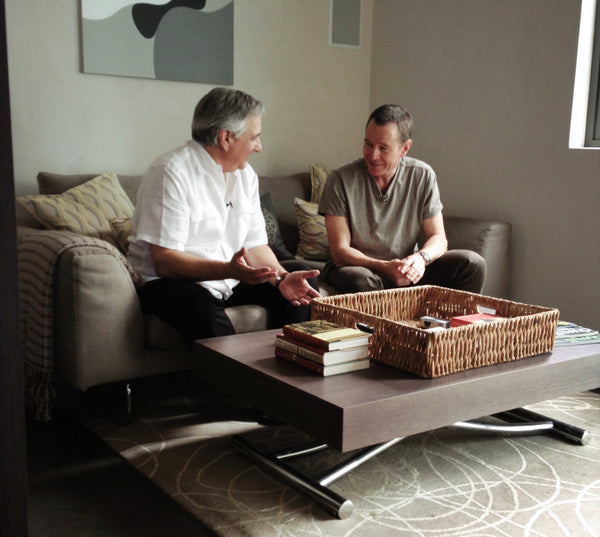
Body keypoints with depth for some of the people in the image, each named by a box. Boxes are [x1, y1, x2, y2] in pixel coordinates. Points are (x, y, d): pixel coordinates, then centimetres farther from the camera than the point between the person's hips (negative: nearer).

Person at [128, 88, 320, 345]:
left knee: (300, 277, -1)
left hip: (231, 278, 8)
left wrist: (282, 278, -14)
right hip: (172, 283, -8)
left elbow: (255, 245, 6)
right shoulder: (171, 173, -17)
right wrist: (228, 270, -36)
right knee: (202, 308, -38)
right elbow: (164, 261, -23)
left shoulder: (245, 174, 8)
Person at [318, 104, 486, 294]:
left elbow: (438, 238, -1)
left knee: (472, 263, -16)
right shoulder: (341, 180, -13)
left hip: (407, 270, 4)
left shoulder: (422, 176, -4)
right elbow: (339, 251, -15)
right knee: (361, 280, -40)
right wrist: (385, 268, -31)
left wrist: (421, 257, -26)